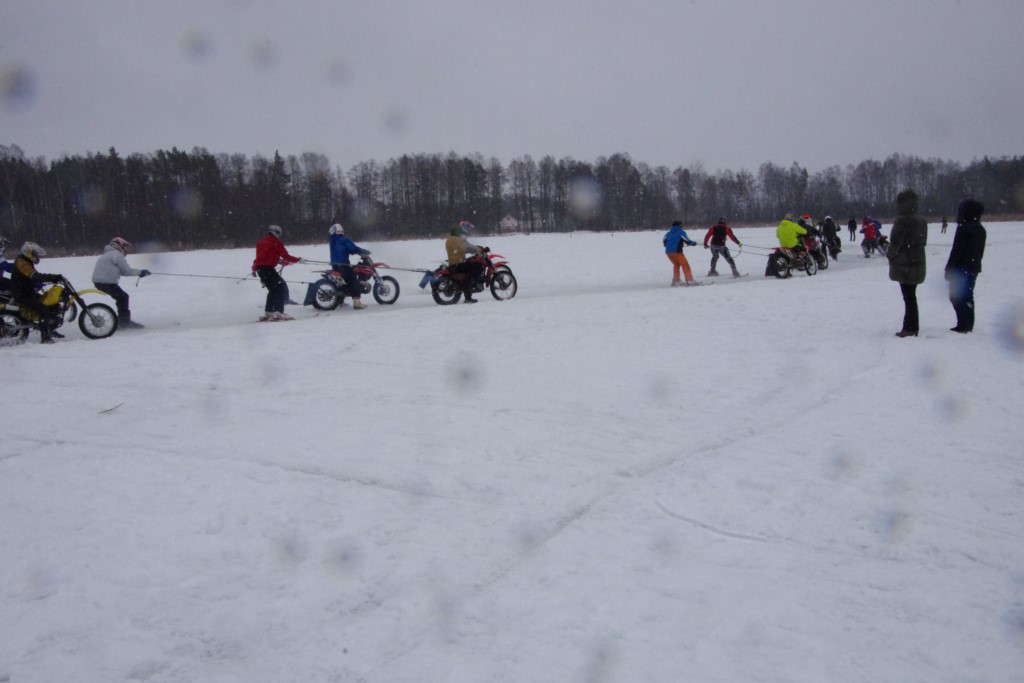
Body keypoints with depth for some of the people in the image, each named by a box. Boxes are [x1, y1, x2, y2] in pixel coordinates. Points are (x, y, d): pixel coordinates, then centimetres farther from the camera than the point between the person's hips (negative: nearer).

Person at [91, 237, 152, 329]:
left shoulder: (109, 254, 24)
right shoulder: (117, 255, -9)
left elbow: (122, 270, 21)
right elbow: (126, 270, -11)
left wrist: (139, 272, 14)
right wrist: (140, 272, 1)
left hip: (99, 281, 10)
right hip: (106, 282, -10)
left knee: (121, 297, 16)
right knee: (122, 297, -4)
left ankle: (123, 320, 23)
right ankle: (124, 322, -4)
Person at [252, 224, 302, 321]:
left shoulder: (261, 242, 19)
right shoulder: (276, 242, -3)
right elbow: (286, 256, -4)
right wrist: (298, 260, 5)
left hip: (259, 268, 8)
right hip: (268, 268, -8)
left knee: (273, 290, 21)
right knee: (282, 288, -6)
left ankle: (268, 312, 23)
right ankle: (279, 312, -17)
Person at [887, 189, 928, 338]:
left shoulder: (902, 221, -18)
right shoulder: (921, 221, 8)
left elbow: (895, 243, -18)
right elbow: (922, 242, 12)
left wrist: (890, 254, 3)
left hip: (904, 265, -8)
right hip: (918, 263, 8)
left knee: (908, 297, -3)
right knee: (911, 296, 15)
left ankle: (910, 328, 1)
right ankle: (913, 326, 20)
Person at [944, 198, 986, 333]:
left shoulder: (963, 228, -18)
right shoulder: (981, 229, 9)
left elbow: (956, 250, -18)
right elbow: (980, 251, 16)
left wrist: (949, 269, -14)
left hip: (961, 268, -8)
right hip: (974, 268, 8)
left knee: (956, 296, -2)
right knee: (968, 296, 15)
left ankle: (963, 325, -6)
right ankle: (969, 325, 19)